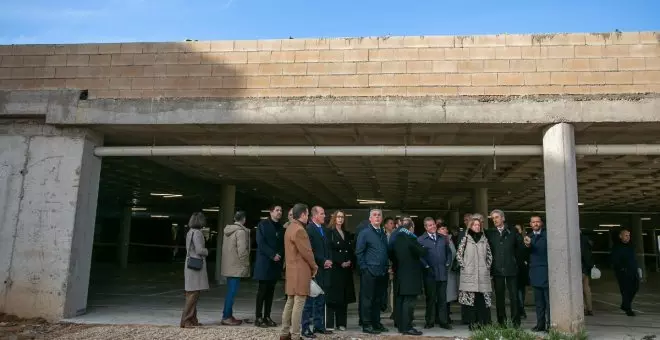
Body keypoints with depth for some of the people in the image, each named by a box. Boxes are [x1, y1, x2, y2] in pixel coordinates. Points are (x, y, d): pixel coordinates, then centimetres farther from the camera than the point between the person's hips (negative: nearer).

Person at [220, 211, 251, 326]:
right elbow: (242, 250, -19)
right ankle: (227, 317, -1)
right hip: (236, 267, -9)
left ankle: (227, 315, 20)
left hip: (228, 266, 9)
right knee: (232, 292, -4)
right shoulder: (241, 231, -15)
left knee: (230, 291, 15)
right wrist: (246, 264, -8)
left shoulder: (227, 230, 11)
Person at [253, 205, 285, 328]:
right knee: (262, 289, -4)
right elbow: (261, 242, -10)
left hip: (276, 262, 5)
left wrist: (280, 256, -4)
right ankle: (258, 317, 0)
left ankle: (267, 316, 10)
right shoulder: (263, 224, -1)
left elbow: (282, 245, 15)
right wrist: (272, 255, -17)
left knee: (270, 290, 6)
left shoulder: (281, 227, 16)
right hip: (264, 262, -5)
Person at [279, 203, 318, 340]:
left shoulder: (290, 227, 15)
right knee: (298, 304, -6)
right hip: (300, 271, -10)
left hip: (292, 270, 10)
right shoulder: (299, 230, -18)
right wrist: (314, 267, -1)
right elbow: (306, 252, -18)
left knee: (290, 303, 14)